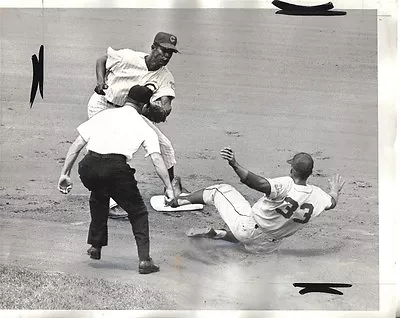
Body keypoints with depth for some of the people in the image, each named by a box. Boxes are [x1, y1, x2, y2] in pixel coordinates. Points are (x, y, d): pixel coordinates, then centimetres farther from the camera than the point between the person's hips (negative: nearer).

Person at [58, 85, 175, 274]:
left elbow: (77, 145, 19)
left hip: (89, 166, 3)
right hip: (116, 167, -3)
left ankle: (96, 246, 38)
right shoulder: (143, 127, 20)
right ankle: (144, 260, 4)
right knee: (137, 212, 16)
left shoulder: (104, 115, 26)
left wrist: (65, 173, 19)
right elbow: (156, 159, 7)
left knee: (99, 197, 36)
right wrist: (168, 187, 10)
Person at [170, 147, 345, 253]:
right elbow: (332, 202, 11)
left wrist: (235, 165, -46)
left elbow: (261, 184, -45)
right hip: (268, 245, 5)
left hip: (248, 226, -5)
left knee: (221, 189, 14)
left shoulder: (286, 185, -29)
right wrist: (335, 189, 34)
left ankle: (181, 199, 28)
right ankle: (218, 234, 33)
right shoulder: (317, 195, -12)